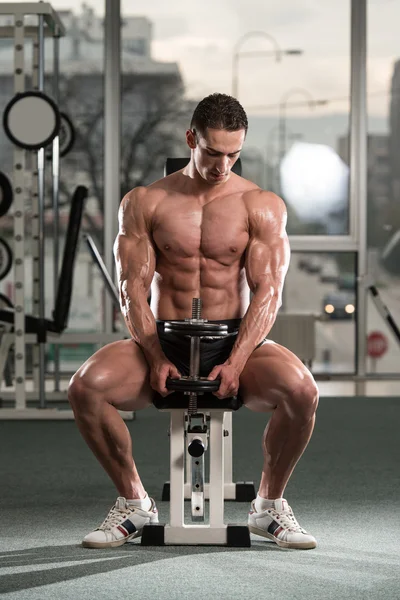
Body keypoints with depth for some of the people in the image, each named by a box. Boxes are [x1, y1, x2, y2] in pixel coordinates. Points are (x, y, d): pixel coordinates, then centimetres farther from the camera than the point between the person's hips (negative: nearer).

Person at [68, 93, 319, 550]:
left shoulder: (261, 206, 3)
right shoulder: (144, 203, 4)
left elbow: (268, 292, -6)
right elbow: (133, 289, -2)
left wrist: (235, 363, -21)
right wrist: (156, 358, -18)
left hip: (235, 340, 0)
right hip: (162, 340, 1)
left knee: (301, 390, -31)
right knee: (86, 385, -28)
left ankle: (269, 504, -6)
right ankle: (133, 503, -6)